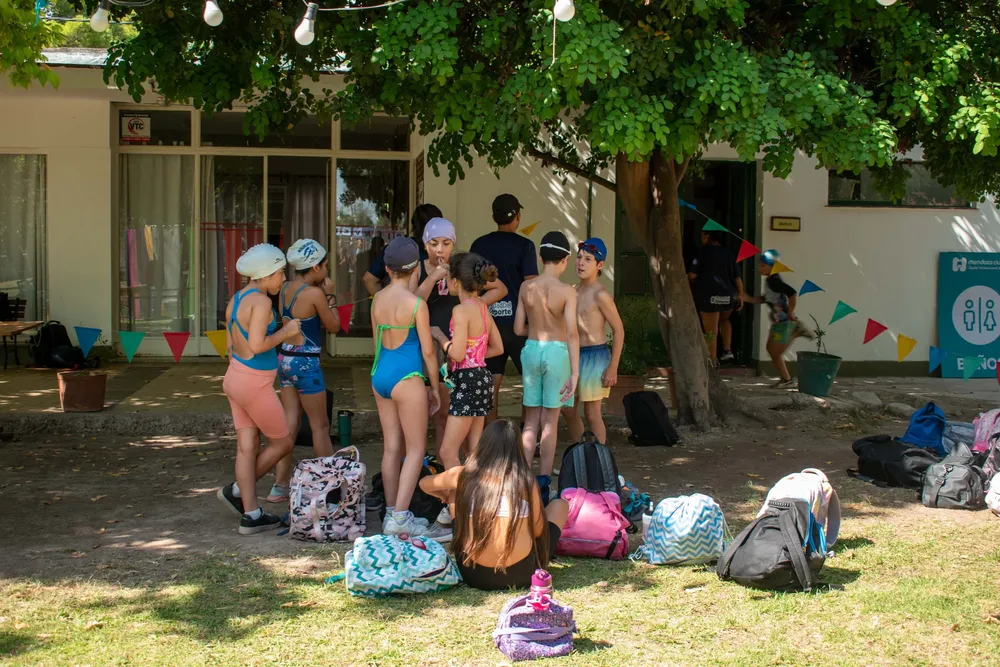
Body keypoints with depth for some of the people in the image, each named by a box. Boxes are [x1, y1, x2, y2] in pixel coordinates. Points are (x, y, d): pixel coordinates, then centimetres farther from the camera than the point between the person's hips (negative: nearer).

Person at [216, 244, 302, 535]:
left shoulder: (236, 299, 9)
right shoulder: (261, 301, -18)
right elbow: (256, 345, -26)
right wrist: (285, 332, -12)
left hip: (235, 377, 9)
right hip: (255, 383, -9)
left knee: (247, 447, 10)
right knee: (283, 443, 8)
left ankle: (251, 514, 14)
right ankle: (238, 490, 15)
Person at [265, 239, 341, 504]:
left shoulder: (285, 289, 5)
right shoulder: (315, 294, -16)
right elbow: (334, 326, -6)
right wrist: (330, 295, 2)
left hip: (285, 359, 7)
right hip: (306, 362, -7)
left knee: (290, 423, 11)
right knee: (320, 425, 6)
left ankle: (280, 486, 13)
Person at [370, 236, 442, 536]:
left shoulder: (377, 299, 5)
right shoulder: (416, 303, -12)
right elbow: (427, 351, -8)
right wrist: (434, 388, 2)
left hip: (380, 374, 6)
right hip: (406, 378, -6)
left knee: (392, 447, 13)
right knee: (416, 449, 2)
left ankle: (392, 512, 18)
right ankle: (399, 517, -4)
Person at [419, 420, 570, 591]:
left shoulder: (463, 475, 0)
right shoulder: (525, 480, -6)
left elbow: (424, 484, 21)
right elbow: (538, 530, 4)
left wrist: (446, 496, 42)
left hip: (472, 574, 2)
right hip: (521, 574, -2)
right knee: (560, 504, 19)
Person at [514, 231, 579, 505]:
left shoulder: (526, 287, -2)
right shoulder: (567, 291, -12)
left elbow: (518, 328, 2)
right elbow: (572, 332, -18)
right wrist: (574, 373, -19)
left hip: (531, 350, 3)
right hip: (556, 352, -3)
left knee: (531, 422, 13)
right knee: (550, 422, 7)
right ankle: (543, 482, 11)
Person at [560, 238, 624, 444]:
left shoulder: (600, 295, -15)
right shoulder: (574, 291, 7)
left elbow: (618, 330, -13)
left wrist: (613, 367, -15)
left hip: (596, 356, -8)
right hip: (575, 355, 8)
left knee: (592, 414, -1)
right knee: (567, 409, 15)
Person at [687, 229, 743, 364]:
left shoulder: (702, 252, -3)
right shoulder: (728, 253, 11)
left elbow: (692, 275, -7)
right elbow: (737, 277, 10)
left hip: (709, 296, -5)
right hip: (728, 296, 5)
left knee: (711, 331, 3)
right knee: (724, 320, 32)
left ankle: (712, 362, 6)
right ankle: (727, 351, 22)